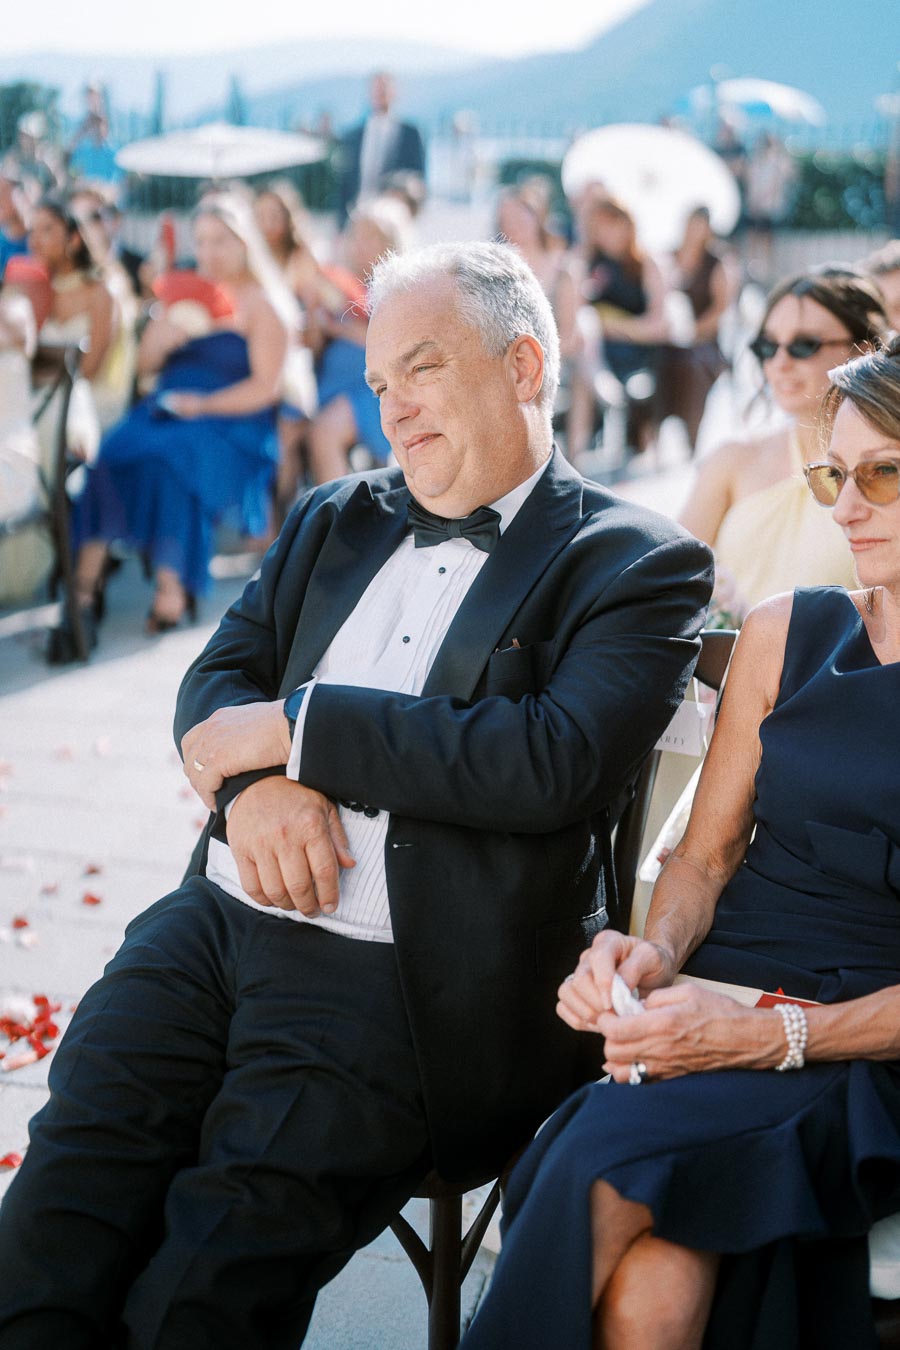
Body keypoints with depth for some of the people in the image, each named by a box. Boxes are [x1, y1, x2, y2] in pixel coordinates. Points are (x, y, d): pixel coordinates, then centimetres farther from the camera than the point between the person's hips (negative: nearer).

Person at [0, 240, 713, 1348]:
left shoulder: (634, 563, 1)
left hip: (401, 984, -5)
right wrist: (258, 786, -10)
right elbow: (217, 681, 14)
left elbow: (558, 760, -14)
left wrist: (298, 726, -11)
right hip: (216, 923, 6)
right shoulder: (335, 521, 21)